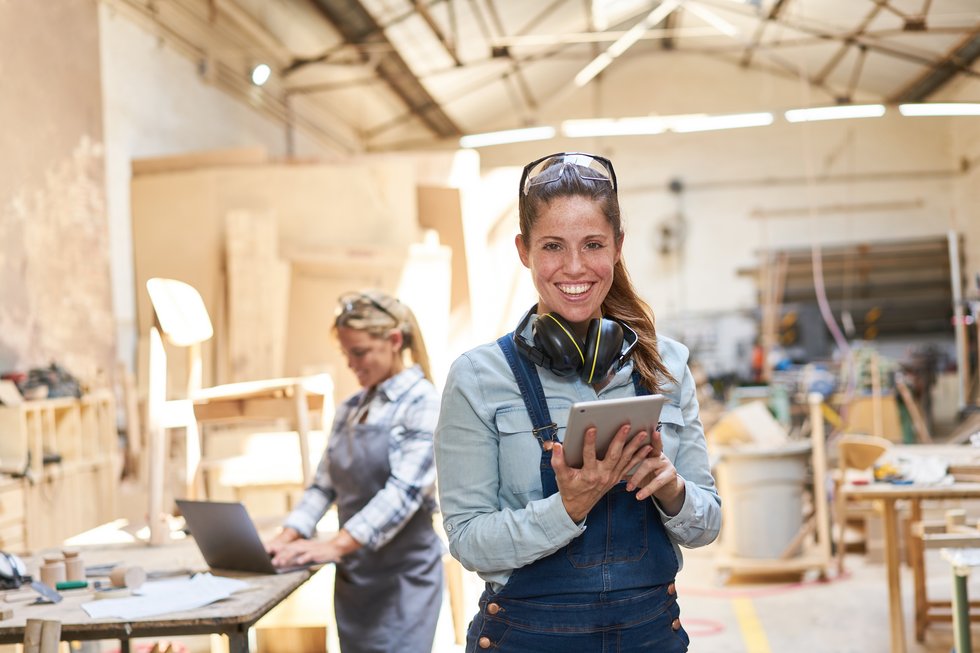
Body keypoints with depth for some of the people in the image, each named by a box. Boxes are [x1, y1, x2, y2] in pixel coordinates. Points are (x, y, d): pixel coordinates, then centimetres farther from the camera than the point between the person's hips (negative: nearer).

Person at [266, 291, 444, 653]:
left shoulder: (422, 404, -10)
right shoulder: (349, 408, 11)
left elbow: (403, 492, -21)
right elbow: (324, 484, 11)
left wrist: (335, 545, -30)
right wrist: (288, 537, -5)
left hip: (404, 572, -6)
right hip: (352, 571, 6)